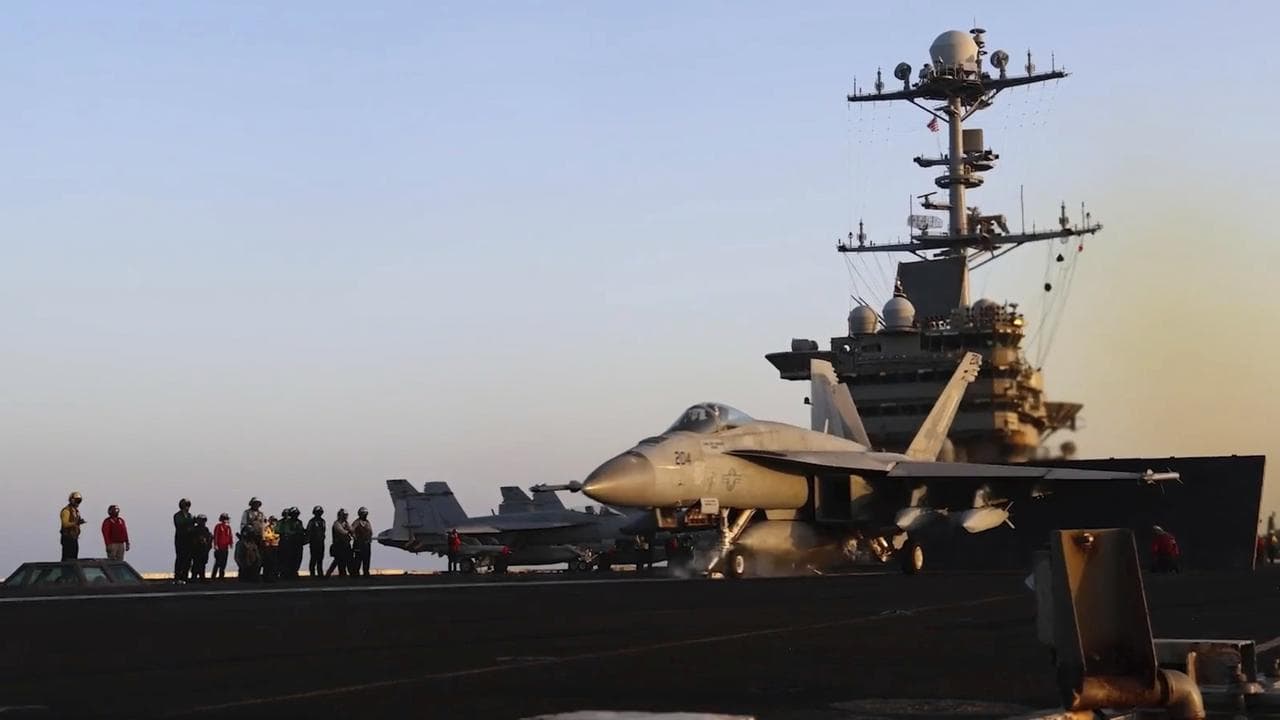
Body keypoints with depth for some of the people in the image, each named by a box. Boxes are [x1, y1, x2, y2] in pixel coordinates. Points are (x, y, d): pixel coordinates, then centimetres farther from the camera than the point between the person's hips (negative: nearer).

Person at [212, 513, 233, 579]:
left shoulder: (228, 527, 14)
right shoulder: (218, 526, -5)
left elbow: (230, 536, 16)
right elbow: (215, 536, -11)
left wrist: (230, 544, 8)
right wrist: (215, 545, -17)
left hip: (225, 547, 7)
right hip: (219, 547, -7)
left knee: (224, 563, 9)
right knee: (218, 562, -10)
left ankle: (221, 575, 15)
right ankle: (214, 576, -8)